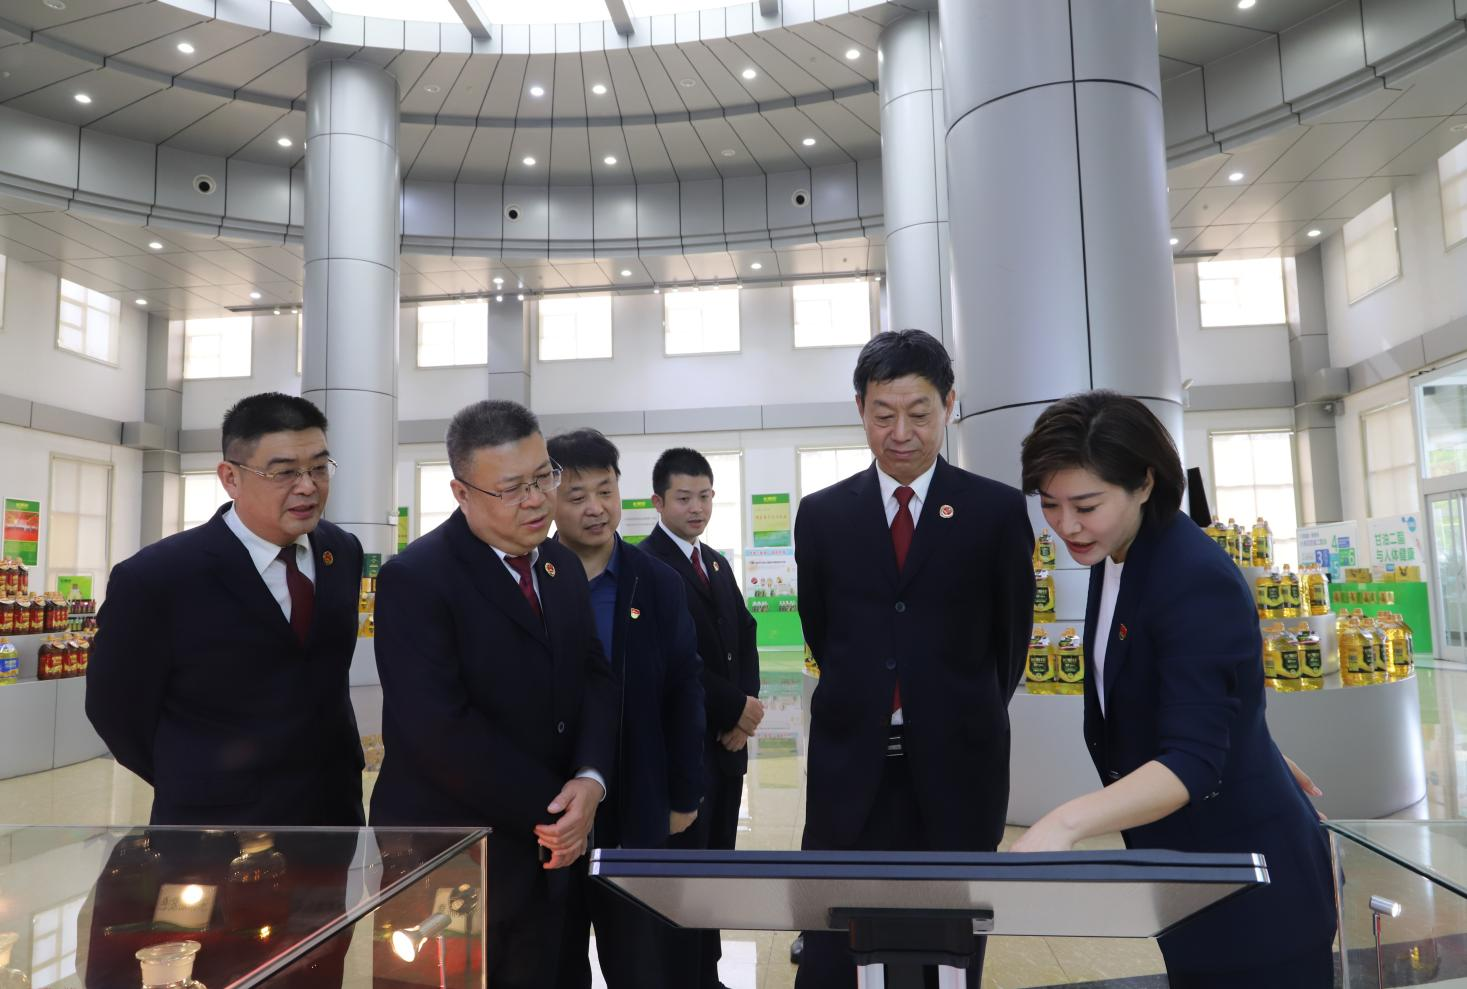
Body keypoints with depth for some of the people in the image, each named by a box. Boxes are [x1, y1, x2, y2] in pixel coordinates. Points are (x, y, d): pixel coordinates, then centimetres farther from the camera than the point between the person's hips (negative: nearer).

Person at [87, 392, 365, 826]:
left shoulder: (344, 552, -4)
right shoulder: (156, 578, -20)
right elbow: (116, 709, -7)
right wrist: (198, 788, 3)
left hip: (336, 810, 5)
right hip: (220, 824, -4)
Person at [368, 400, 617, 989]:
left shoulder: (564, 567, 6)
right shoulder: (414, 579, -17)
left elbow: (595, 678, 3)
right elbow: (438, 730, -24)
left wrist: (589, 781, -15)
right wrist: (552, 809, -17)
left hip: (545, 851, 6)